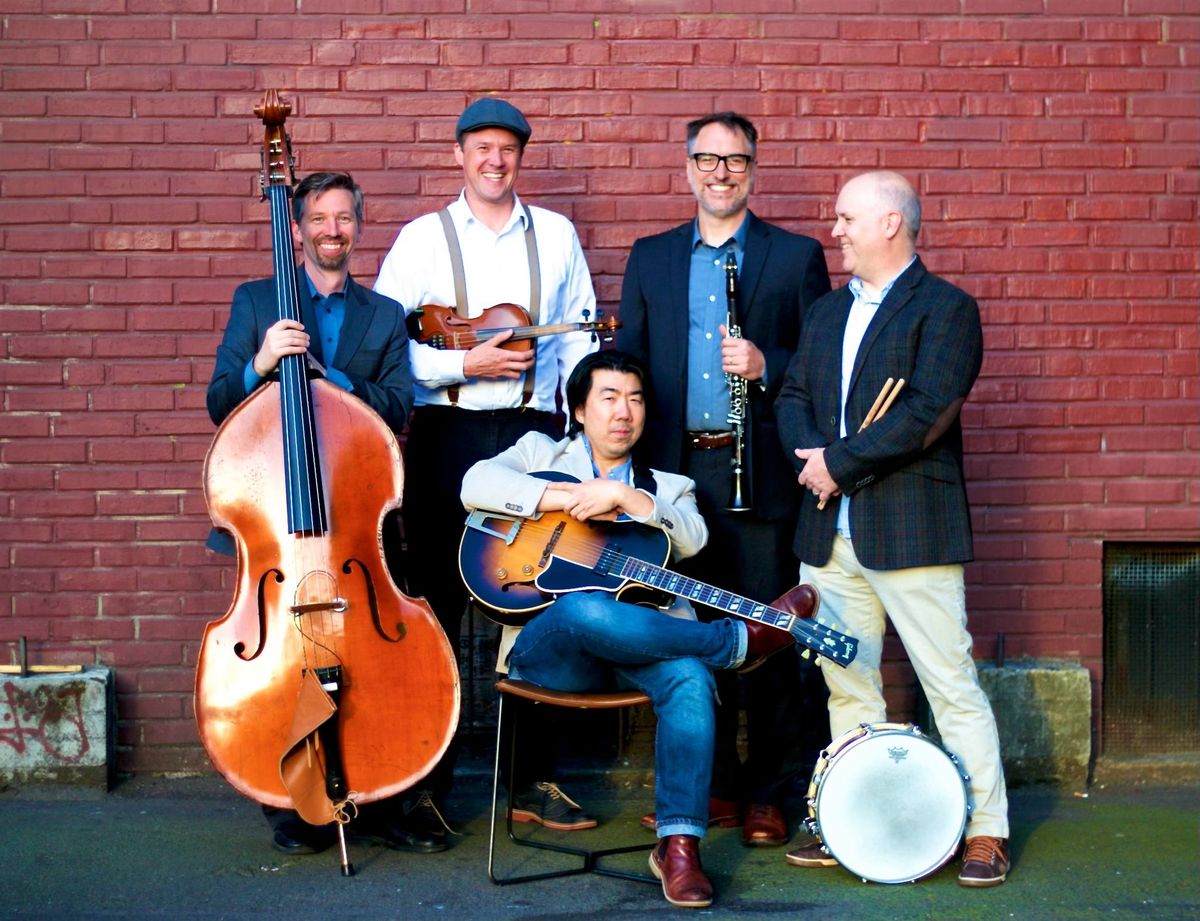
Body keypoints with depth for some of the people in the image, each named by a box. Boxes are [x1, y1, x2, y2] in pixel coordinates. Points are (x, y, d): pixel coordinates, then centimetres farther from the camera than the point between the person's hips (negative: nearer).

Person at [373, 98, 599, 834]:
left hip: (532, 434, 1)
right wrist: (465, 364, -11)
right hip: (446, 437, -1)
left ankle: (537, 778, 12)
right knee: (438, 606, 3)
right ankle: (429, 778, 13)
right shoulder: (423, 238, 5)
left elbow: (581, 339, 11)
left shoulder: (557, 235, 12)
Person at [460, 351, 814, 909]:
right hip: (546, 647, -2)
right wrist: (572, 498, -8)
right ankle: (743, 641, -22)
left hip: (635, 649, 2)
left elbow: (691, 539, 2)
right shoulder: (541, 453, 20)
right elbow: (476, 485, -1)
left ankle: (678, 843, -30)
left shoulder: (667, 487, 25)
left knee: (689, 675, -33)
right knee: (585, 609, -39)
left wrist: (621, 495, -10)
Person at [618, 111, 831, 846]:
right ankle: (711, 785, 18)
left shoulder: (798, 256, 5)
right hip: (677, 472, 3)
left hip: (761, 474, -3)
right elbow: (629, 363, 12)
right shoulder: (651, 258, 14)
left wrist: (766, 366, -16)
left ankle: (765, 793, 10)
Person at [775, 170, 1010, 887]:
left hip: (910, 529, -7)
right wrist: (812, 454, -7)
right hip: (831, 530, 7)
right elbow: (793, 395, 14)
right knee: (848, 687, 12)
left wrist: (839, 462, -13)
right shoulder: (828, 311, 18)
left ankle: (988, 831, 5)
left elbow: (927, 413, -16)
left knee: (952, 685, -3)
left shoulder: (946, 309, -5)